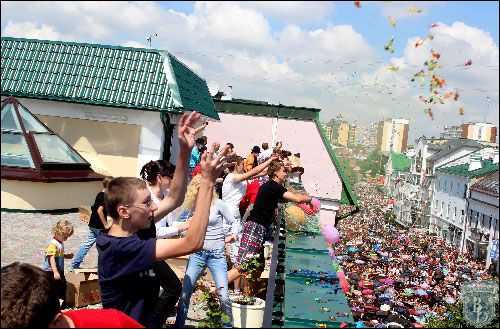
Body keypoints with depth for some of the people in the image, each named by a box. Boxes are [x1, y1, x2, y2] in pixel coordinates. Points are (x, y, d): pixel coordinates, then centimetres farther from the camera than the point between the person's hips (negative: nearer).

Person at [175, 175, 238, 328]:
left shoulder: (218, 204, -6)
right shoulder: (195, 206, 4)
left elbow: (234, 222, 1)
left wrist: (234, 234, -16)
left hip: (217, 254, -3)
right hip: (197, 253, 3)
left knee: (223, 296, -8)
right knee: (184, 294, 0)